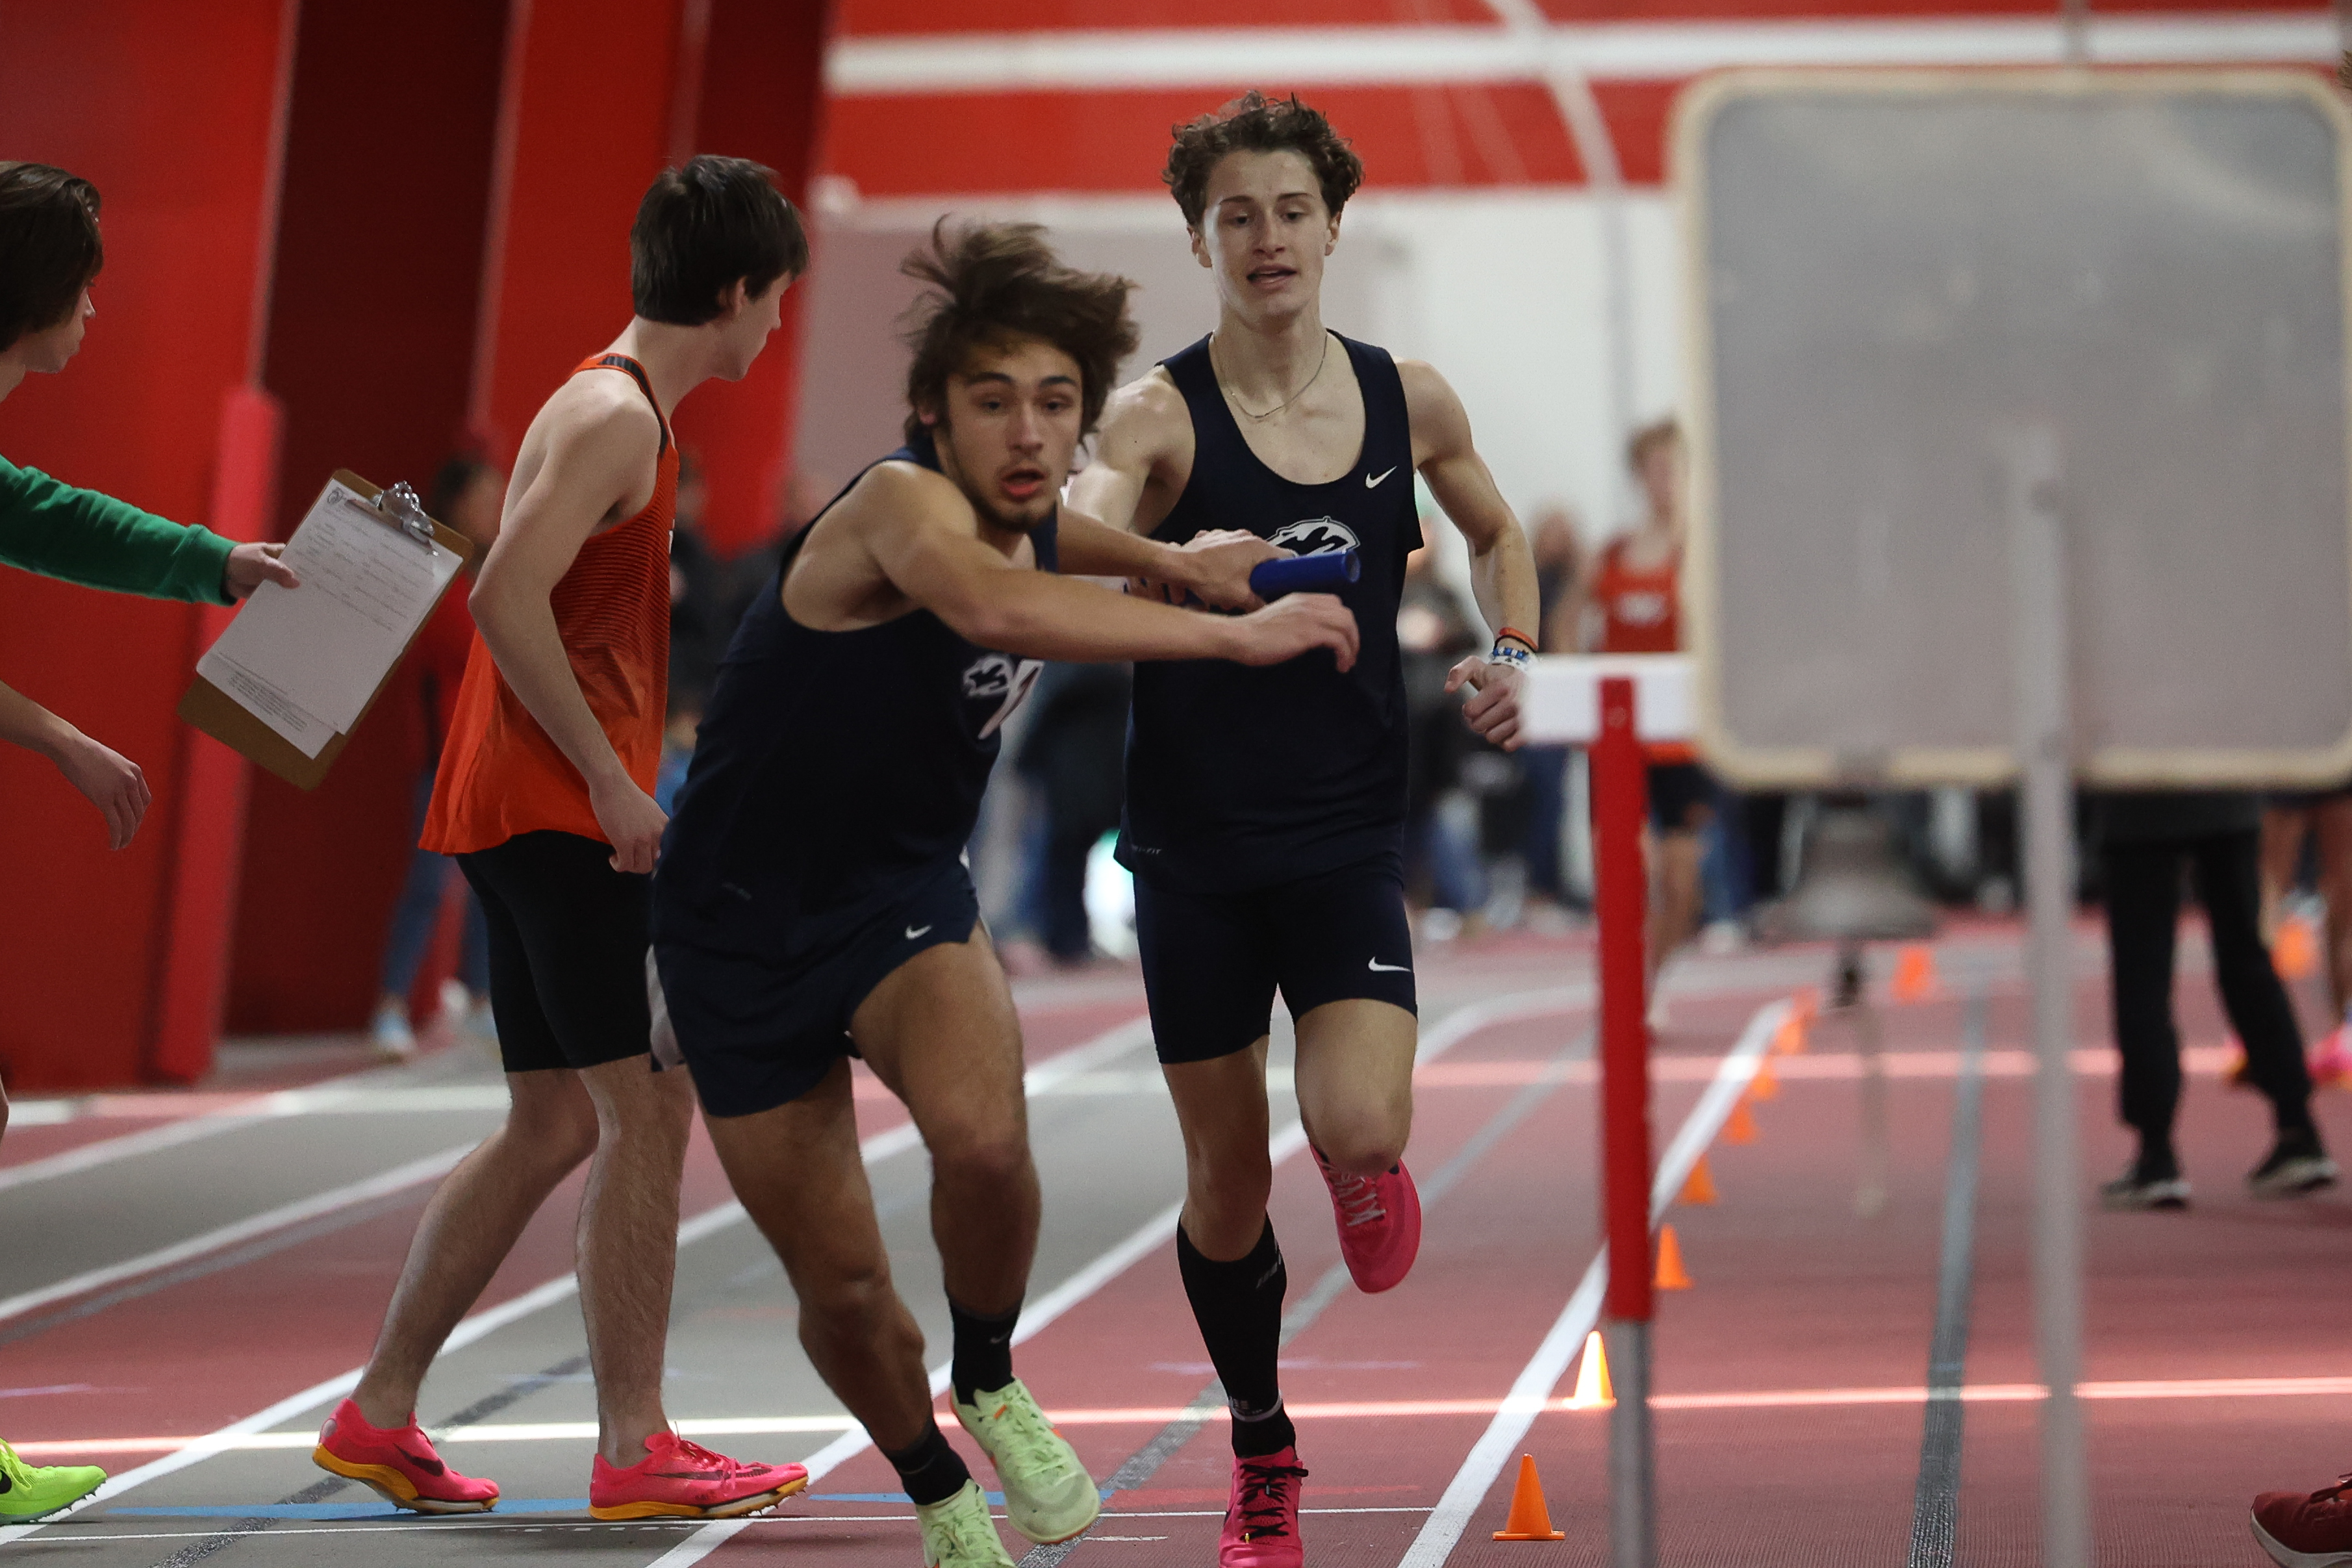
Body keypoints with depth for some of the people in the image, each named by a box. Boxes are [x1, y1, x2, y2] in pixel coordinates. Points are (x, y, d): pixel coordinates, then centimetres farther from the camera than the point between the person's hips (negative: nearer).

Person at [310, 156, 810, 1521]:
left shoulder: (620, 409, 19)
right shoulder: (614, 416, -12)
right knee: (649, 1107, -8)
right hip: (561, 810, -10)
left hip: (534, 813, 10)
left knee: (557, 1126, 13)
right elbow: (507, 598, -23)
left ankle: (381, 1413, 16)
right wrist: (614, 783, -21)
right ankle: (635, 1450, -5)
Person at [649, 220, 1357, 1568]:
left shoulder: (1035, 527, -2)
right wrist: (1235, 633, -47)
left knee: (983, 1136, -29)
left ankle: (990, 1382, 1)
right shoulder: (899, 505, -25)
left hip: (905, 897, 4)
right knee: (840, 1287, 4)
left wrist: (1174, 564, 11)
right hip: (741, 925, -4)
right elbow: (994, 606, -49)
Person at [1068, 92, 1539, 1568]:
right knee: (1227, 1180, 7)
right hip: (1196, 845, -1)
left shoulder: (1409, 400, 2)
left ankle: (1370, 1177, 21)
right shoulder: (1163, 413, -8)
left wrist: (1512, 651, 3)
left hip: (1351, 828, 1)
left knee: (1361, 1131, -19)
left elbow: (1499, 532, 21)